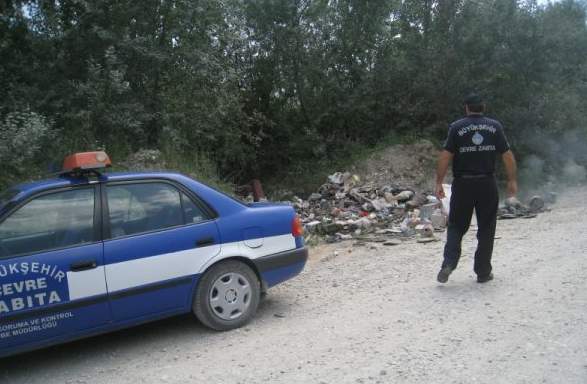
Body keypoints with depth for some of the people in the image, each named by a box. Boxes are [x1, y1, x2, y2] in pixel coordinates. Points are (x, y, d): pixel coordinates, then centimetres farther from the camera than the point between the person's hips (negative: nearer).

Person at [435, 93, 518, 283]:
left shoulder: (456, 127, -1)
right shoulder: (495, 126, 4)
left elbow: (445, 156, -7)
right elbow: (508, 155, 2)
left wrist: (439, 182, -4)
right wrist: (512, 180, 11)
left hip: (463, 184, -1)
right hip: (488, 184, 1)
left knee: (456, 226, 10)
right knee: (486, 229, 11)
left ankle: (448, 263, -8)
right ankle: (483, 272, 16)